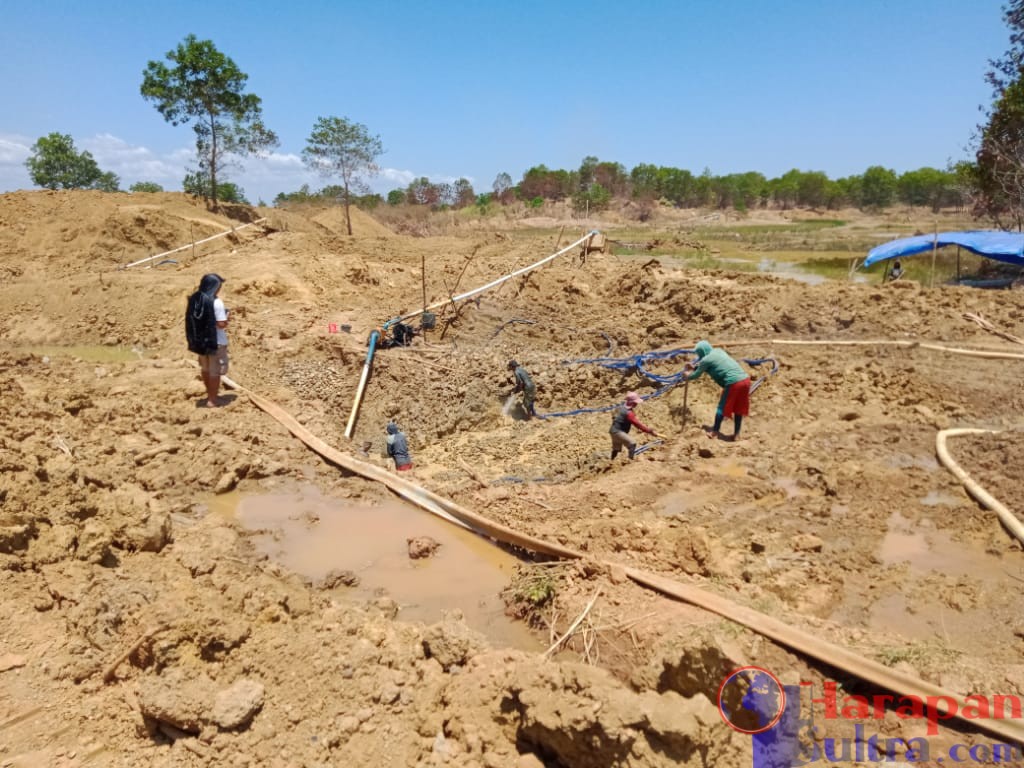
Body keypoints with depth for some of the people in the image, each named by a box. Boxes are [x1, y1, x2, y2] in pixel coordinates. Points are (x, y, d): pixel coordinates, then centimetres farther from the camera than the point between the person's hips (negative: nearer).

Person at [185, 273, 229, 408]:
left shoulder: (194, 299, 1)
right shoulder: (216, 302, -20)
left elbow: (191, 319, 7)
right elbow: (222, 324, -22)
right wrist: (226, 320, -1)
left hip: (199, 340, 7)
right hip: (215, 342, -7)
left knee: (205, 369, 21)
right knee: (215, 371, 5)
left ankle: (210, 394, 35)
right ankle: (212, 399, 10)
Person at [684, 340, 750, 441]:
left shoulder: (706, 360, -2)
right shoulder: (718, 351, 21)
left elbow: (697, 375, 13)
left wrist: (688, 377, 31)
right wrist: (694, 367, 41)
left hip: (733, 382, -7)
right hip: (745, 379, 7)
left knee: (722, 407, 9)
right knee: (739, 409, 15)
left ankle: (714, 431, 21)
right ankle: (736, 434, 22)